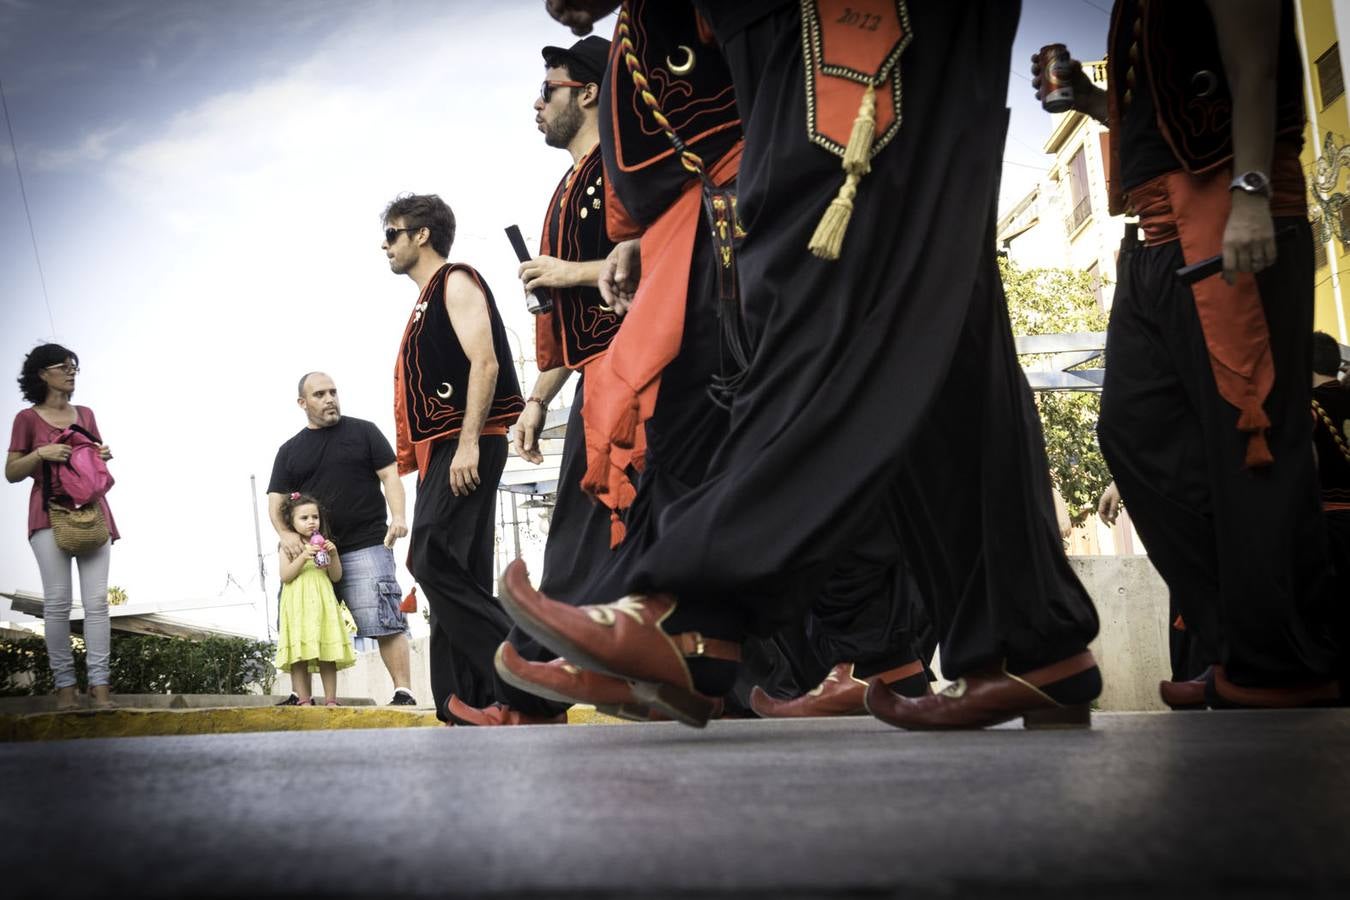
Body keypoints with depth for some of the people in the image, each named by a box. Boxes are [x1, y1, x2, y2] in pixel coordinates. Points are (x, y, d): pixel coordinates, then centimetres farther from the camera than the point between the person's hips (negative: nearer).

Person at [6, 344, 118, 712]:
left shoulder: (85, 414, 15)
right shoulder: (27, 418, 4)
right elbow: (11, 472, 3)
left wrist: (104, 456, 2)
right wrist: (40, 453, -12)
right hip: (51, 513, -3)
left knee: (97, 600, -5)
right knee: (57, 601, -7)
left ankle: (99, 683, -6)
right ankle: (64, 684, -2)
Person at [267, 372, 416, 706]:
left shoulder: (363, 431, 8)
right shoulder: (289, 451, 15)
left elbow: (390, 476, 2)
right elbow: (275, 501, 11)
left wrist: (398, 517, -14)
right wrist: (285, 533, -9)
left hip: (366, 545, -4)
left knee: (382, 622, -12)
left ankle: (404, 693, -11)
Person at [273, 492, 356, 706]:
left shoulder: (323, 544, 15)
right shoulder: (288, 545, 4)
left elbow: (336, 576, 12)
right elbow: (285, 576, -6)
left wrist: (333, 555, -4)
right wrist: (303, 557, -17)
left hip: (323, 603, 4)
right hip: (298, 605, -4)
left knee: (328, 655, 0)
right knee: (300, 656, -8)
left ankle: (331, 700, 2)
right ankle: (303, 700, -7)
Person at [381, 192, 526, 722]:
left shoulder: (456, 282, -2)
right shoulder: (426, 301, 26)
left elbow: (484, 363, -15)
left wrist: (469, 443, -24)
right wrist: (419, 457, 18)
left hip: (465, 447, -10)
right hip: (438, 451, 10)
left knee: (433, 561, -20)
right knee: (457, 578, 4)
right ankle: (466, 705, 3)